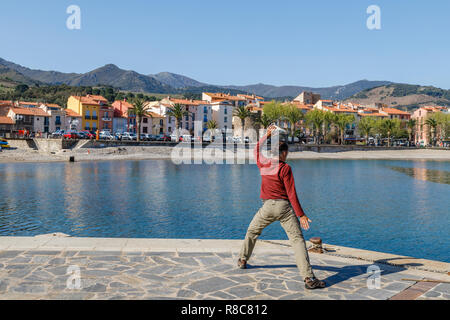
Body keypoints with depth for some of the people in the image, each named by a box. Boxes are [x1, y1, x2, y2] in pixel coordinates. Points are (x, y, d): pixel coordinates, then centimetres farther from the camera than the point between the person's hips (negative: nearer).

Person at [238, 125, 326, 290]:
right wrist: (301, 215, -7)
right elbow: (291, 194, -10)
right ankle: (308, 278, -13)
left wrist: (267, 135, 38)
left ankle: (242, 260, 40)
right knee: (297, 239, -6)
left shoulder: (263, 164, 6)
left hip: (267, 207, 4)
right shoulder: (285, 168, -7)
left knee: (252, 232, 28)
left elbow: (257, 150, 30)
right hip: (284, 207, -4)